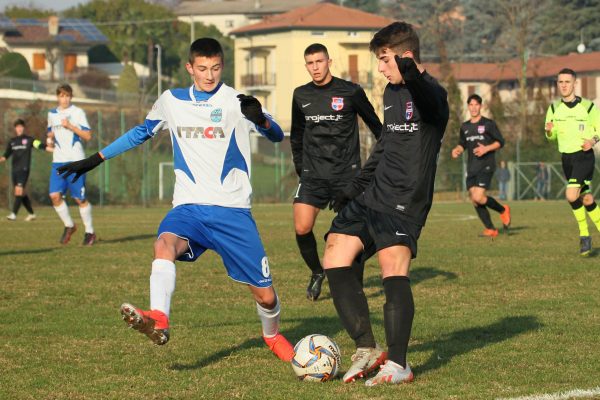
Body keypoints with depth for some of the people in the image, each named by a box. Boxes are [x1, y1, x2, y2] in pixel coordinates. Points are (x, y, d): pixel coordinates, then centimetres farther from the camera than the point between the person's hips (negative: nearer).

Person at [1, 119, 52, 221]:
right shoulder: (11, 141, 14)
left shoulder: (29, 139, 1)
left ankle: (14, 214, -22)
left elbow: (41, 145, -6)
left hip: (24, 169, -5)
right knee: (22, 193, 8)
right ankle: (31, 214, 19)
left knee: (19, 190, -17)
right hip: (15, 169, 5)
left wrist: (55, 150, -16)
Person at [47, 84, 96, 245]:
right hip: (58, 161, 4)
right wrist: (50, 139, 6)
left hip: (75, 160, -4)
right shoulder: (52, 114, 13)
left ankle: (90, 232, 11)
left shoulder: (77, 112, -1)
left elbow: (87, 136, -6)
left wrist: (70, 126, -16)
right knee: (55, 195, -9)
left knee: (79, 198, -3)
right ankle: (69, 226, 11)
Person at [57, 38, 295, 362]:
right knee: (165, 244, -34)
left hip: (232, 210, -2)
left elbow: (277, 136, -11)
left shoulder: (235, 102, -2)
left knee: (265, 294, 1)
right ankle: (158, 320, -54)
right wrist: (94, 159, 27)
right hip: (188, 207, 2)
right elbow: (142, 132, 26)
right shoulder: (171, 101, 10)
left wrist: (259, 118, -35)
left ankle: (273, 336, 35)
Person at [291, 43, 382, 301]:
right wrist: (300, 167, 16)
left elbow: (375, 126, 6)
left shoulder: (350, 92, -4)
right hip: (313, 174, 3)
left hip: (347, 173, -3)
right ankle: (316, 273, 13)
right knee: (302, 228, -12)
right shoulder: (301, 95, 8)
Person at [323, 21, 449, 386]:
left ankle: (398, 363, -19)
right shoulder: (391, 93, 16)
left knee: (394, 267, -21)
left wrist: (413, 77, -61)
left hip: (405, 202, -9)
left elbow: (429, 100, -38)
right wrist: (357, 186, 30)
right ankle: (367, 349, 4)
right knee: (335, 259, 0)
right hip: (372, 194, 9)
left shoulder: (430, 93, -11)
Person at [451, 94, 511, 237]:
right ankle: (491, 229, 8)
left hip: (486, 165, -6)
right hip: (471, 168, 6)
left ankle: (503, 210, 5)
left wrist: (486, 149, -15)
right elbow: (462, 144, 24)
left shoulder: (488, 124, -2)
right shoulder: (465, 127, 14)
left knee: (478, 197, -19)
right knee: (474, 200, -1)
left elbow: (500, 142, 0)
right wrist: (457, 150, 2)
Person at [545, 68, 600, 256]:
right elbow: (551, 136, 12)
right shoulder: (554, 108, 6)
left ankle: (584, 235, -5)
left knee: (571, 195, -20)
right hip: (566, 158, 5)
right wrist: (549, 131, -12)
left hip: (584, 155, -5)